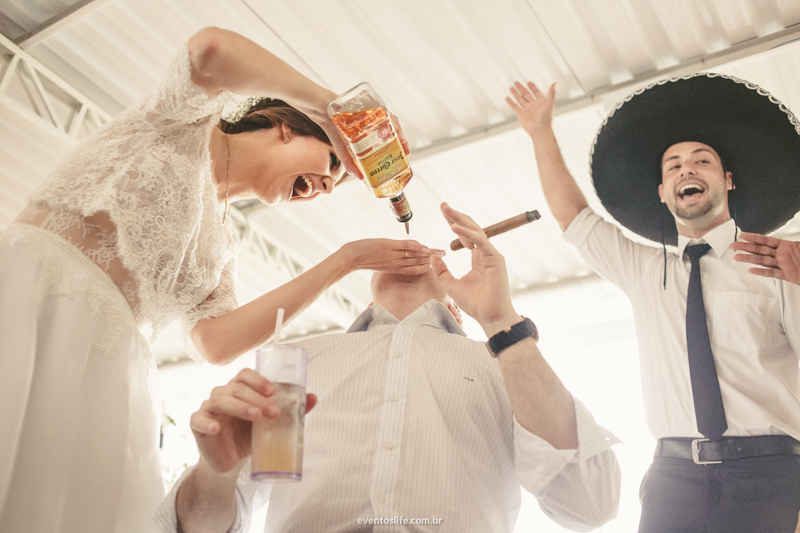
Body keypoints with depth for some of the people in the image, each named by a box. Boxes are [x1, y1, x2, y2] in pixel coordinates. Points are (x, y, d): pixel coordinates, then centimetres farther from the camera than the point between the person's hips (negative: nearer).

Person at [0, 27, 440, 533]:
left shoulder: (222, 245, 22)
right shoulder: (193, 121, 9)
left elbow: (217, 342, 2)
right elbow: (212, 48, -16)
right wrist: (333, 108, -9)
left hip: (103, 367, 6)